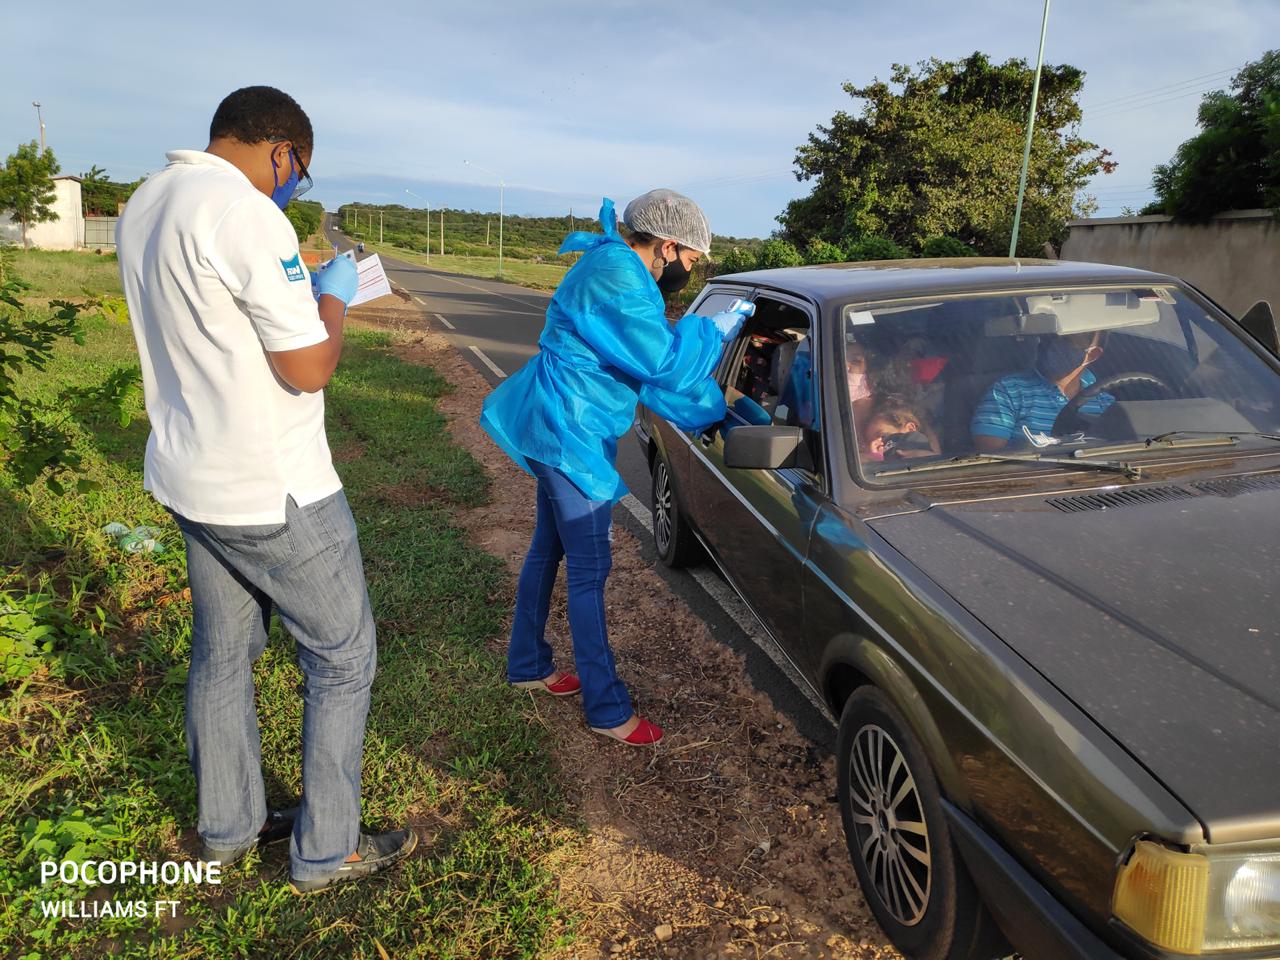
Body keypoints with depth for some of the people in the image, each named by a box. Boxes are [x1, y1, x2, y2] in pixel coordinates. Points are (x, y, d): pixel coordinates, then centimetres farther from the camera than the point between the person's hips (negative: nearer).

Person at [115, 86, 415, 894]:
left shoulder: (145, 207, 7)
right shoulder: (247, 215, -22)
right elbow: (309, 369, -21)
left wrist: (296, 293, 16)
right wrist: (335, 297, -4)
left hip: (192, 478, 9)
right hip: (272, 493, -9)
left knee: (223, 651, 20)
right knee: (343, 655, 7)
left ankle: (228, 827, 36)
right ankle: (327, 851, 20)